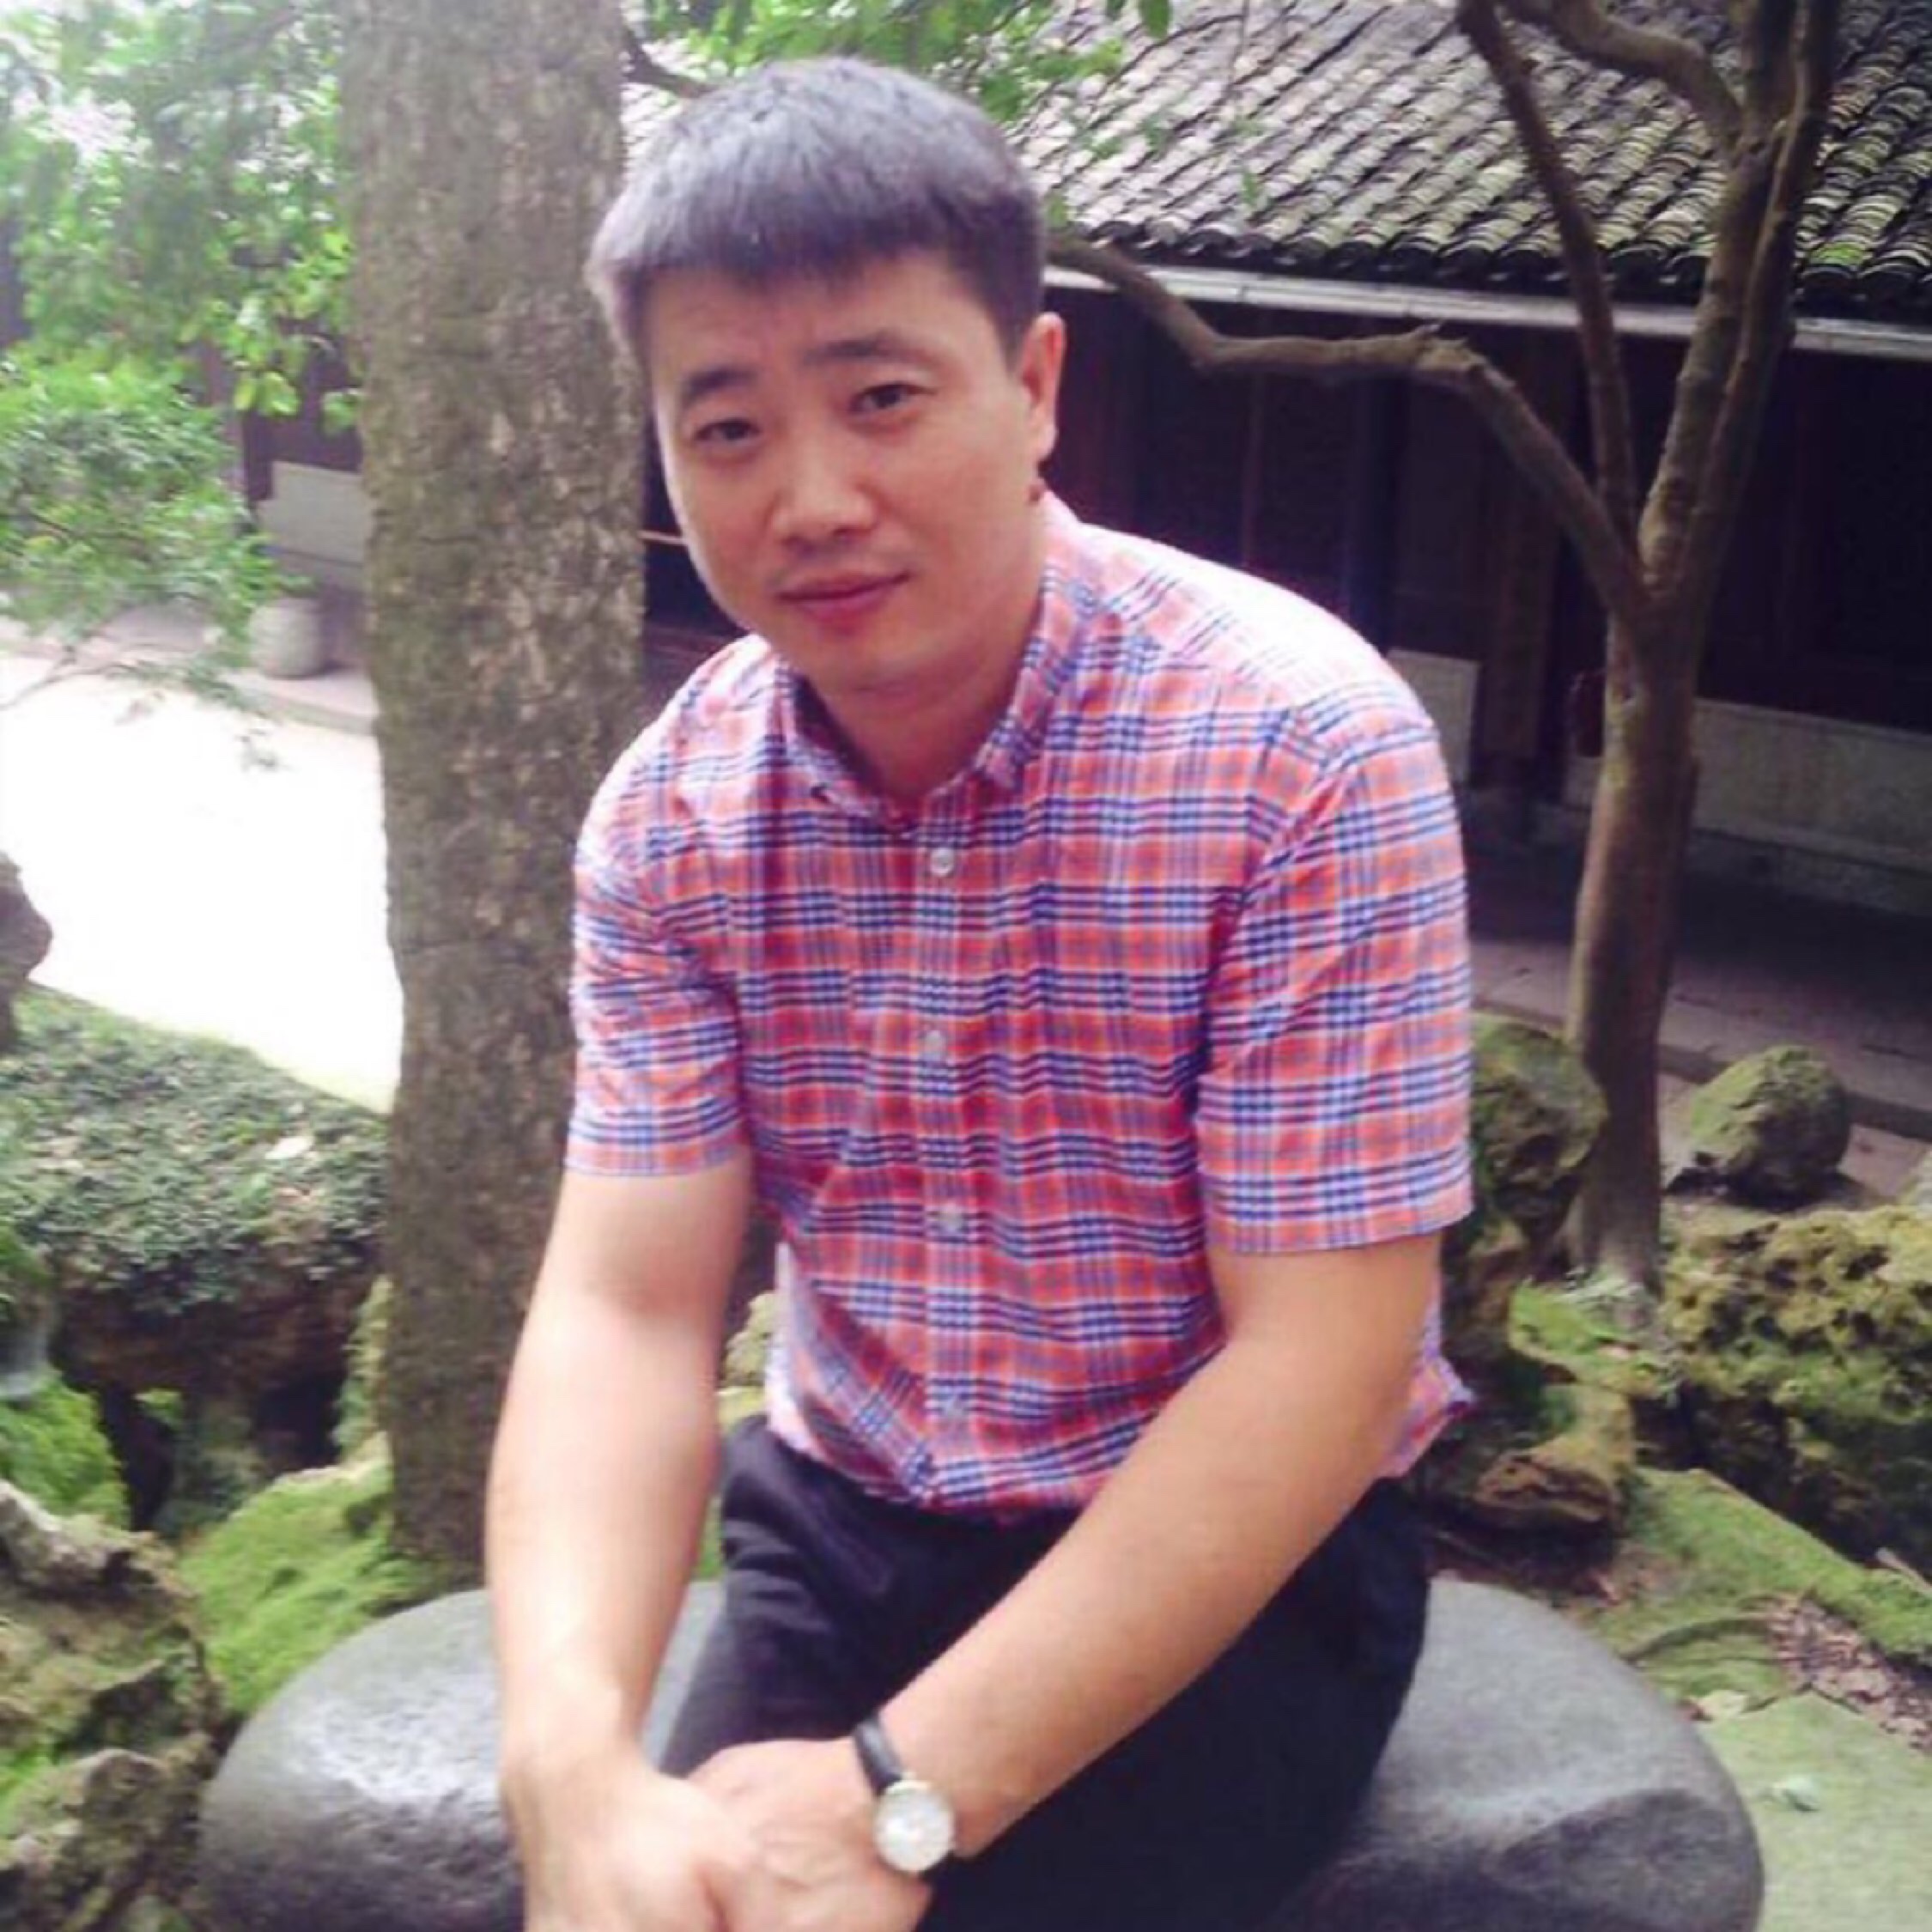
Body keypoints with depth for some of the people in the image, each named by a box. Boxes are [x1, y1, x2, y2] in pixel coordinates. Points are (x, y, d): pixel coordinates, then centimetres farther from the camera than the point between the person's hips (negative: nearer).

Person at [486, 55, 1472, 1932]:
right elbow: (622, 1313, -10)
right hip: (836, 1539, 4)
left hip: (1235, 1573, -3)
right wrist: (571, 1766, -29)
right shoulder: (674, 812, -5)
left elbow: (1319, 1369, -21)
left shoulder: (1308, 750, -19)